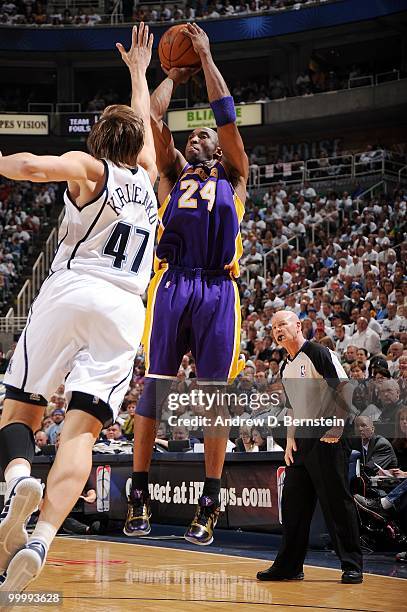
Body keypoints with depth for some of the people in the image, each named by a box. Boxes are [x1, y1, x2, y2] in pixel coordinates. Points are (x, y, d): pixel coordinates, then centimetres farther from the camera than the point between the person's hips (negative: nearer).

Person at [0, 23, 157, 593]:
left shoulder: (89, 167, 8)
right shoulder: (146, 178, 21)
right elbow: (145, 125, 41)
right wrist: (138, 69, 53)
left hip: (70, 289, -2)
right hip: (124, 308, 2)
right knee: (82, 426, -9)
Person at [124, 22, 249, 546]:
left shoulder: (232, 178, 20)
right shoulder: (173, 174, 22)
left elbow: (226, 115, 12)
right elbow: (153, 117, 15)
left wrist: (206, 57, 18)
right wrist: (174, 74, 28)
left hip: (217, 290, -1)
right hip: (171, 283, 1)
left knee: (215, 395, -1)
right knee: (154, 386, -1)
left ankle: (210, 504, 2)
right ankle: (138, 496, 4)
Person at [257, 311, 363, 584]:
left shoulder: (319, 354, -8)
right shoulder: (286, 368, 17)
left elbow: (345, 389, -14)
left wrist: (337, 428, -17)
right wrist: (290, 440, 13)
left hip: (325, 439, -8)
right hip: (300, 442, 8)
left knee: (337, 503, -6)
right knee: (293, 505, 8)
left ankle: (352, 565, 0)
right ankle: (289, 566, 15)